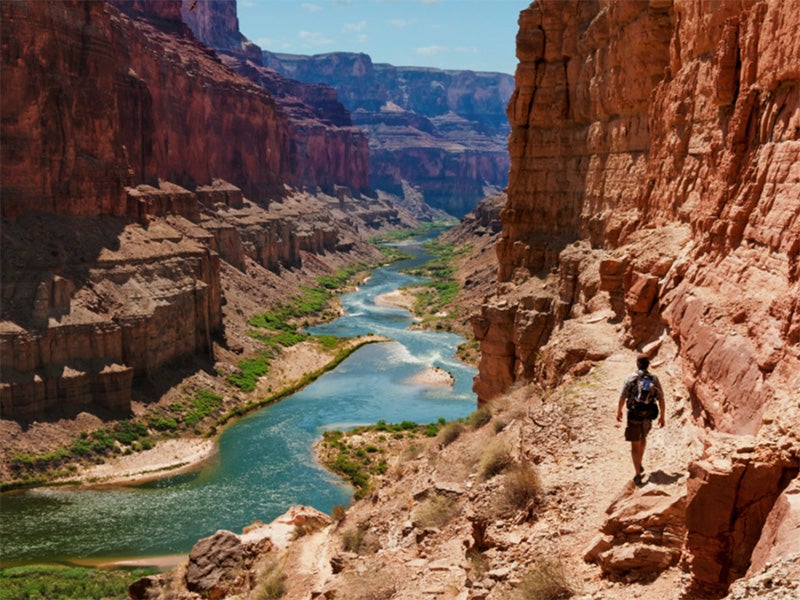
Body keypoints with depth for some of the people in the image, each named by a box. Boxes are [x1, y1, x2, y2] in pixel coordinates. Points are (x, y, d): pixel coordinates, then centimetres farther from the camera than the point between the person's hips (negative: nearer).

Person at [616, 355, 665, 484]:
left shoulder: (631, 378, -8)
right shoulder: (654, 379, -2)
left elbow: (622, 397, -6)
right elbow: (661, 399, -2)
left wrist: (619, 411, 9)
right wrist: (662, 416, 9)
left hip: (634, 416, -3)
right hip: (648, 417, 3)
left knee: (635, 445, 3)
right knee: (643, 438, 29)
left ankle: (638, 474, -4)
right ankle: (639, 465, 38)